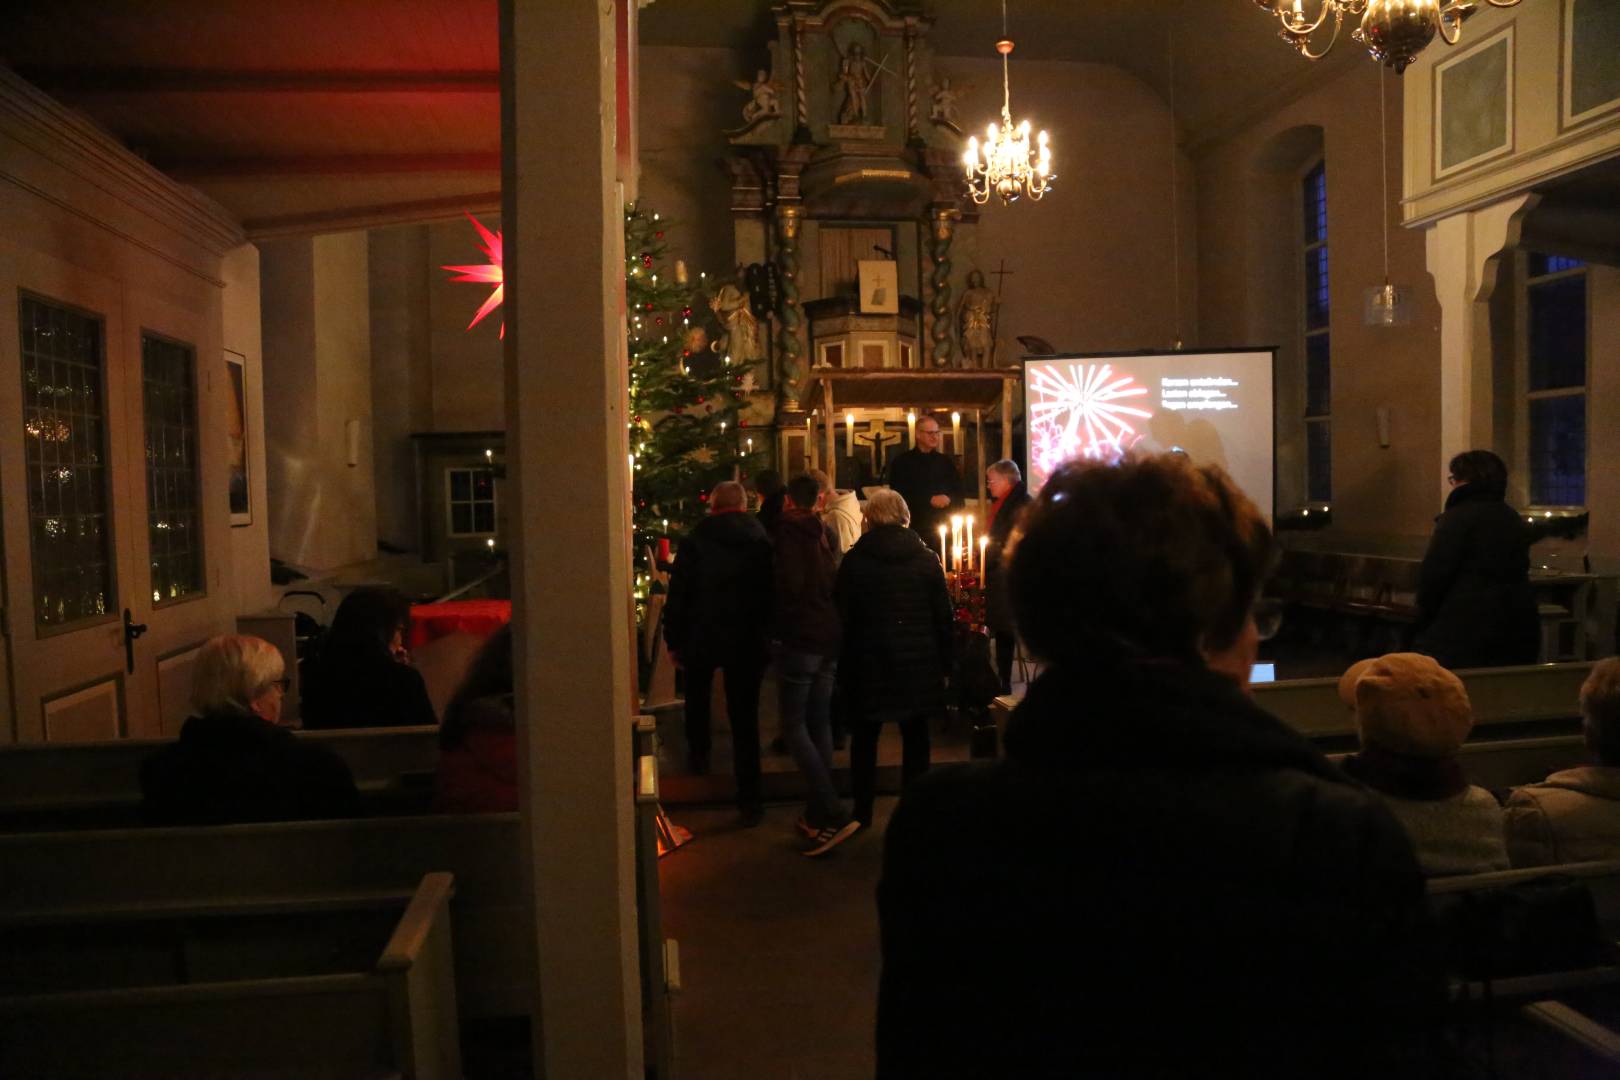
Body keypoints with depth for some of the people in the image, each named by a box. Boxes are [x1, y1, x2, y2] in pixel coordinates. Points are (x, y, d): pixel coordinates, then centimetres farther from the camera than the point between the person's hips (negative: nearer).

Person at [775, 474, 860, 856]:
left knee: (794, 727, -5)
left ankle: (835, 815, -14)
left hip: (799, 639, -7)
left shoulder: (788, 531, -8)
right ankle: (818, 814, 17)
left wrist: (780, 620, -1)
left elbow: (789, 584, -16)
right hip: (830, 637, 7)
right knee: (819, 724, 12)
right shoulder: (825, 532, 12)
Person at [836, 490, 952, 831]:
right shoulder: (927, 559, -2)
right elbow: (943, 616, 0)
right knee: (915, 738, 10)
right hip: (919, 662, 1)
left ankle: (862, 810, 17)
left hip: (869, 662, -1)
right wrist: (943, 662, 7)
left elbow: (842, 618, -4)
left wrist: (843, 663, 4)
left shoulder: (853, 560, -6)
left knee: (864, 738, 12)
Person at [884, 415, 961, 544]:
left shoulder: (945, 461, 15)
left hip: (943, 528, 3)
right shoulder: (902, 461, 4)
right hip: (914, 529, -3)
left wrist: (948, 500, -7)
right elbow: (900, 495, -5)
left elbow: (958, 493, 15)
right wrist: (930, 500, -11)